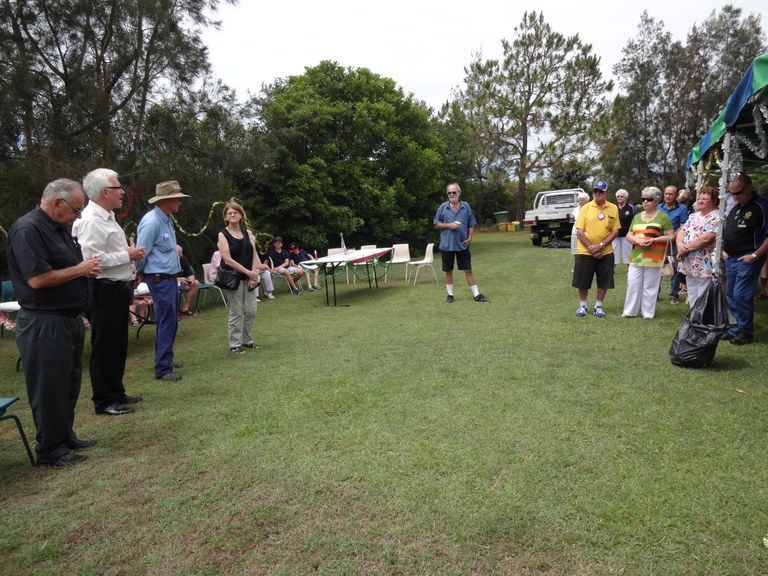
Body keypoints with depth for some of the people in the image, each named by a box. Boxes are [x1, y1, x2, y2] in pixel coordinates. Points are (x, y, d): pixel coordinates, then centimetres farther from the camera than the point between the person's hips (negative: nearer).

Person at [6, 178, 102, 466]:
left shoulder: (59, 227, 12)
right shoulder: (27, 229, -17)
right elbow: (38, 279, -25)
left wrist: (87, 268, 2)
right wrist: (80, 270, -14)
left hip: (69, 320, 10)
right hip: (44, 324, -9)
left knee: (69, 383, 18)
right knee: (49, 388, 2)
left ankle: (65, 436, 33)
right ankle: (50, 450, 16)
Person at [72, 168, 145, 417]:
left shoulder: (107, 217, 15)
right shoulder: (90, 220, -17)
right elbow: (92, 259, -26)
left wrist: (129, 270, 12)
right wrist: (128, 255, -18)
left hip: (117, 289, 10)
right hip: (104, 292, -10)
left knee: (118, 344, 17)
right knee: (104, 347, 0)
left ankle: (116, 393, 29)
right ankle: (104, 401, 12)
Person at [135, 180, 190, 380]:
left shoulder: (167, 219, 11)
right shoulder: (151, 221, -18)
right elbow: (141, 252, -14)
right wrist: (141, 274, 0)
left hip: (170, 276, 9)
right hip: (159, 278, -9)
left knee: (171, 321, 17)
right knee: (167, 322, -7)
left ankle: (165, 359, 30)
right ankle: (162, 369, 0)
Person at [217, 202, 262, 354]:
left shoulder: (247, 232, 9)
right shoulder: (223, 235, -5)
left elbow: (254, 254, 5)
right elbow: (228, 260, -14)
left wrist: (254, 274, -8)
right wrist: (248, 272, -15)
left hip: (249, 278, 5)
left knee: (250, 311, 7)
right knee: (236, 312, -1)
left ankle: (247, 340, 23)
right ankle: (235, 344, 10)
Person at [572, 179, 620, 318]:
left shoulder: (613, 208, 1)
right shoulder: (586, 208, -2)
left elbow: (615, 231, -2)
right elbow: (579, 231, -6)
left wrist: (600, 246, -15)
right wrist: (591, 249, -13)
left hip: (605, 252, 1)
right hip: (585, 252, -1)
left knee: (604, 281, 6)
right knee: (583, 281, 5)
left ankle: (598, 306, 21)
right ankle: (582, 306, 21)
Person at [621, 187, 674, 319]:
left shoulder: (663, 217, 0)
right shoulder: (637, 217, 16)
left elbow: (671, 237, -3)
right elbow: (628, 235, 14)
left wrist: (655, 239, -17)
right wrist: (637, 240, -8)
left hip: (653, 258, -5)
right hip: (636, 256, 5)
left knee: (649, 287, 1)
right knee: (633, 285, 5)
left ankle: (648, 313, 10)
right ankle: (629, 311, 13)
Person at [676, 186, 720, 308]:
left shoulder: (716, 218, -10)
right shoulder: (693, 216, 16)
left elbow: (705, 239, -22)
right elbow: (681, 232, 11)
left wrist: (686, 249, -13)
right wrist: (680, 245, -10)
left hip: (705, 267, -8)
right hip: (690, 266, 8)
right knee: (692, 300, 17)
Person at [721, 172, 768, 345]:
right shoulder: (735, 206, 11)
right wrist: (725, 250, 11)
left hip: (747, 260, -8)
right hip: (731, 259, 8)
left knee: (741, 296, -6)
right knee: (730, 295, 12)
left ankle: (745, 331, 8)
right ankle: (736, 327, 23)